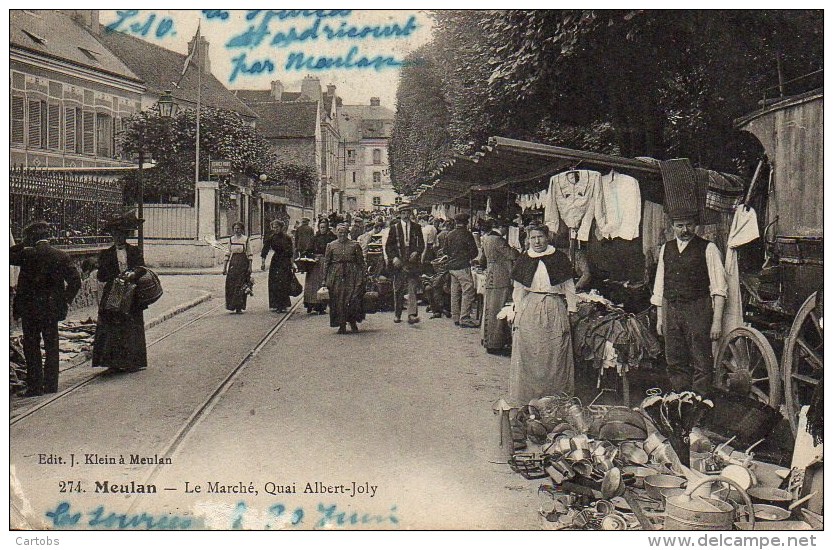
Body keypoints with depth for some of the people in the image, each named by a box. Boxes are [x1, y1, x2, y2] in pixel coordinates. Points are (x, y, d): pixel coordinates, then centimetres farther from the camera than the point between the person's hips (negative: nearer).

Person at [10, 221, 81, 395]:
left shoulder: (26, 254, -9)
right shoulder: (61, 255, -2)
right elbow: (75, 281, -5)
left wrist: (22, 245, 6)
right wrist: (66, 300, 3)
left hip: (29, 308, -2)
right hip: (52, 308, 2)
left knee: (31, 347, 6)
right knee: (51, 347, 11)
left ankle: (35, 386, 4)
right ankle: (51, 385, 14)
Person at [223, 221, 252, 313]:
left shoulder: (246, 239, 1)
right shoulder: (231, 239, 9)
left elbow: (249, 253, 1)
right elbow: (228, 253, 11)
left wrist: (250, 266, -6)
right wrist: (224, 267, 8)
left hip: (243, 262, -3)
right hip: (233, 263, 3)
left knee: (240, 285, -4)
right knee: (230, 284, -4)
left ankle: (239, 307, 1)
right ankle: (232, 306, 6)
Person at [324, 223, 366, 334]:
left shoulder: (355, 245, 7)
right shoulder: (331, 246, 8)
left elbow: (361, 262, 7)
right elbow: (326, 262, 9)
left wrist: (361, 277, -1)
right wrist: (325, 279, 3)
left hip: (352, 276, -1)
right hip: (336, 276, 1)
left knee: (353, 299, -8)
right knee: (338, 300, -1)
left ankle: (353, 323, 10)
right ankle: (342, 325, 7)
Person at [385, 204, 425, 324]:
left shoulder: (416, 227, 9)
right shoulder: (394, 227, 6)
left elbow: (421, 244, 11)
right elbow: (388, 246, 5)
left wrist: (416, 252, -8)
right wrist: (394, 258, -10)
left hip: (413, 262, 0)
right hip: (399, 263, 0)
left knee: (413, 289, -10)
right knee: (398, 290, 6)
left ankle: (412, 315, -16)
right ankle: (397, 315, 18)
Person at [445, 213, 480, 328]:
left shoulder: (449, 234, 8)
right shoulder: (466, 234, -10)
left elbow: (446, 251, 15)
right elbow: (474, 252, -8)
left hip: (451, 267, 7)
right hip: (463, 266, -7)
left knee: (455, 292, 12)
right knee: (468, 292, -4)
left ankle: (456, 318, 16)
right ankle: (465, 319, -8)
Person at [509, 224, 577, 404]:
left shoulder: (560, 259, 3)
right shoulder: (523, 260, 8)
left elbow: (569, 288, 7)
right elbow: (518, 290, 12)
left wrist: (570, 313, 2)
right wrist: (517, 314, 6)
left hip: (554, 310, -1)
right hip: (529, 310, 1)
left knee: (555, 357, 0)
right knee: (527, 356, 0)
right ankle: (524, 399, 9)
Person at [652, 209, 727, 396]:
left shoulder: (708, 249, -1)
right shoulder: (666, 249, 12)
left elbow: (718, 289, -5)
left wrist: (717, 321, -12)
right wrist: (659, 317, 11)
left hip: (698, 310, -4)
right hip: (671, 310, 4)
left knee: (701, 363, -3)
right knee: (675, 361, 9)